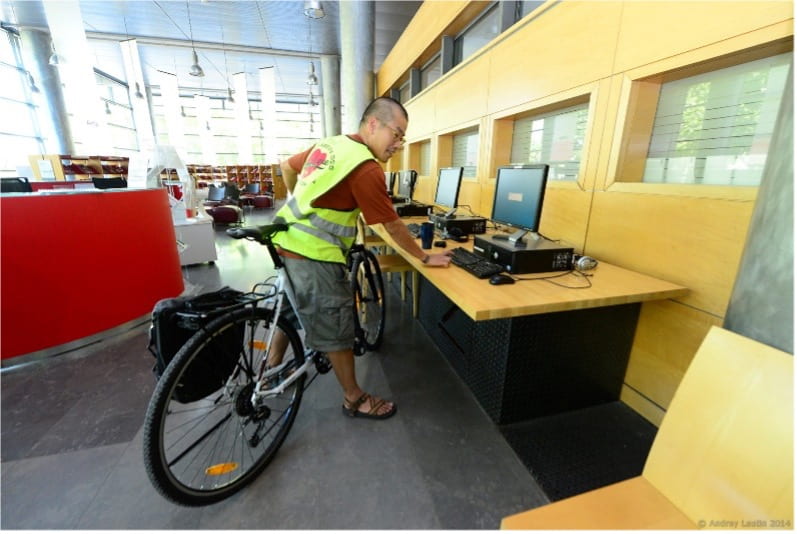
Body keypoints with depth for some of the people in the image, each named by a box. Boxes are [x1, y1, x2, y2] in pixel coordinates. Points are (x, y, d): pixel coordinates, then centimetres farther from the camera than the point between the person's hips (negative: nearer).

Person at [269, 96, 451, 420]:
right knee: (337, 329, 4)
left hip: (289, 241, 9)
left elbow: (286, 167, 21)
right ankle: (354, 399, 24)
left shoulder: (328, 144, 9)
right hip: (314, 255, -9)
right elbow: (393, 227, -14)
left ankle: (272, 368, 48)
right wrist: (425, 258, -2)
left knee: (294, 309, 27)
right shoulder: (366, 169, -18)